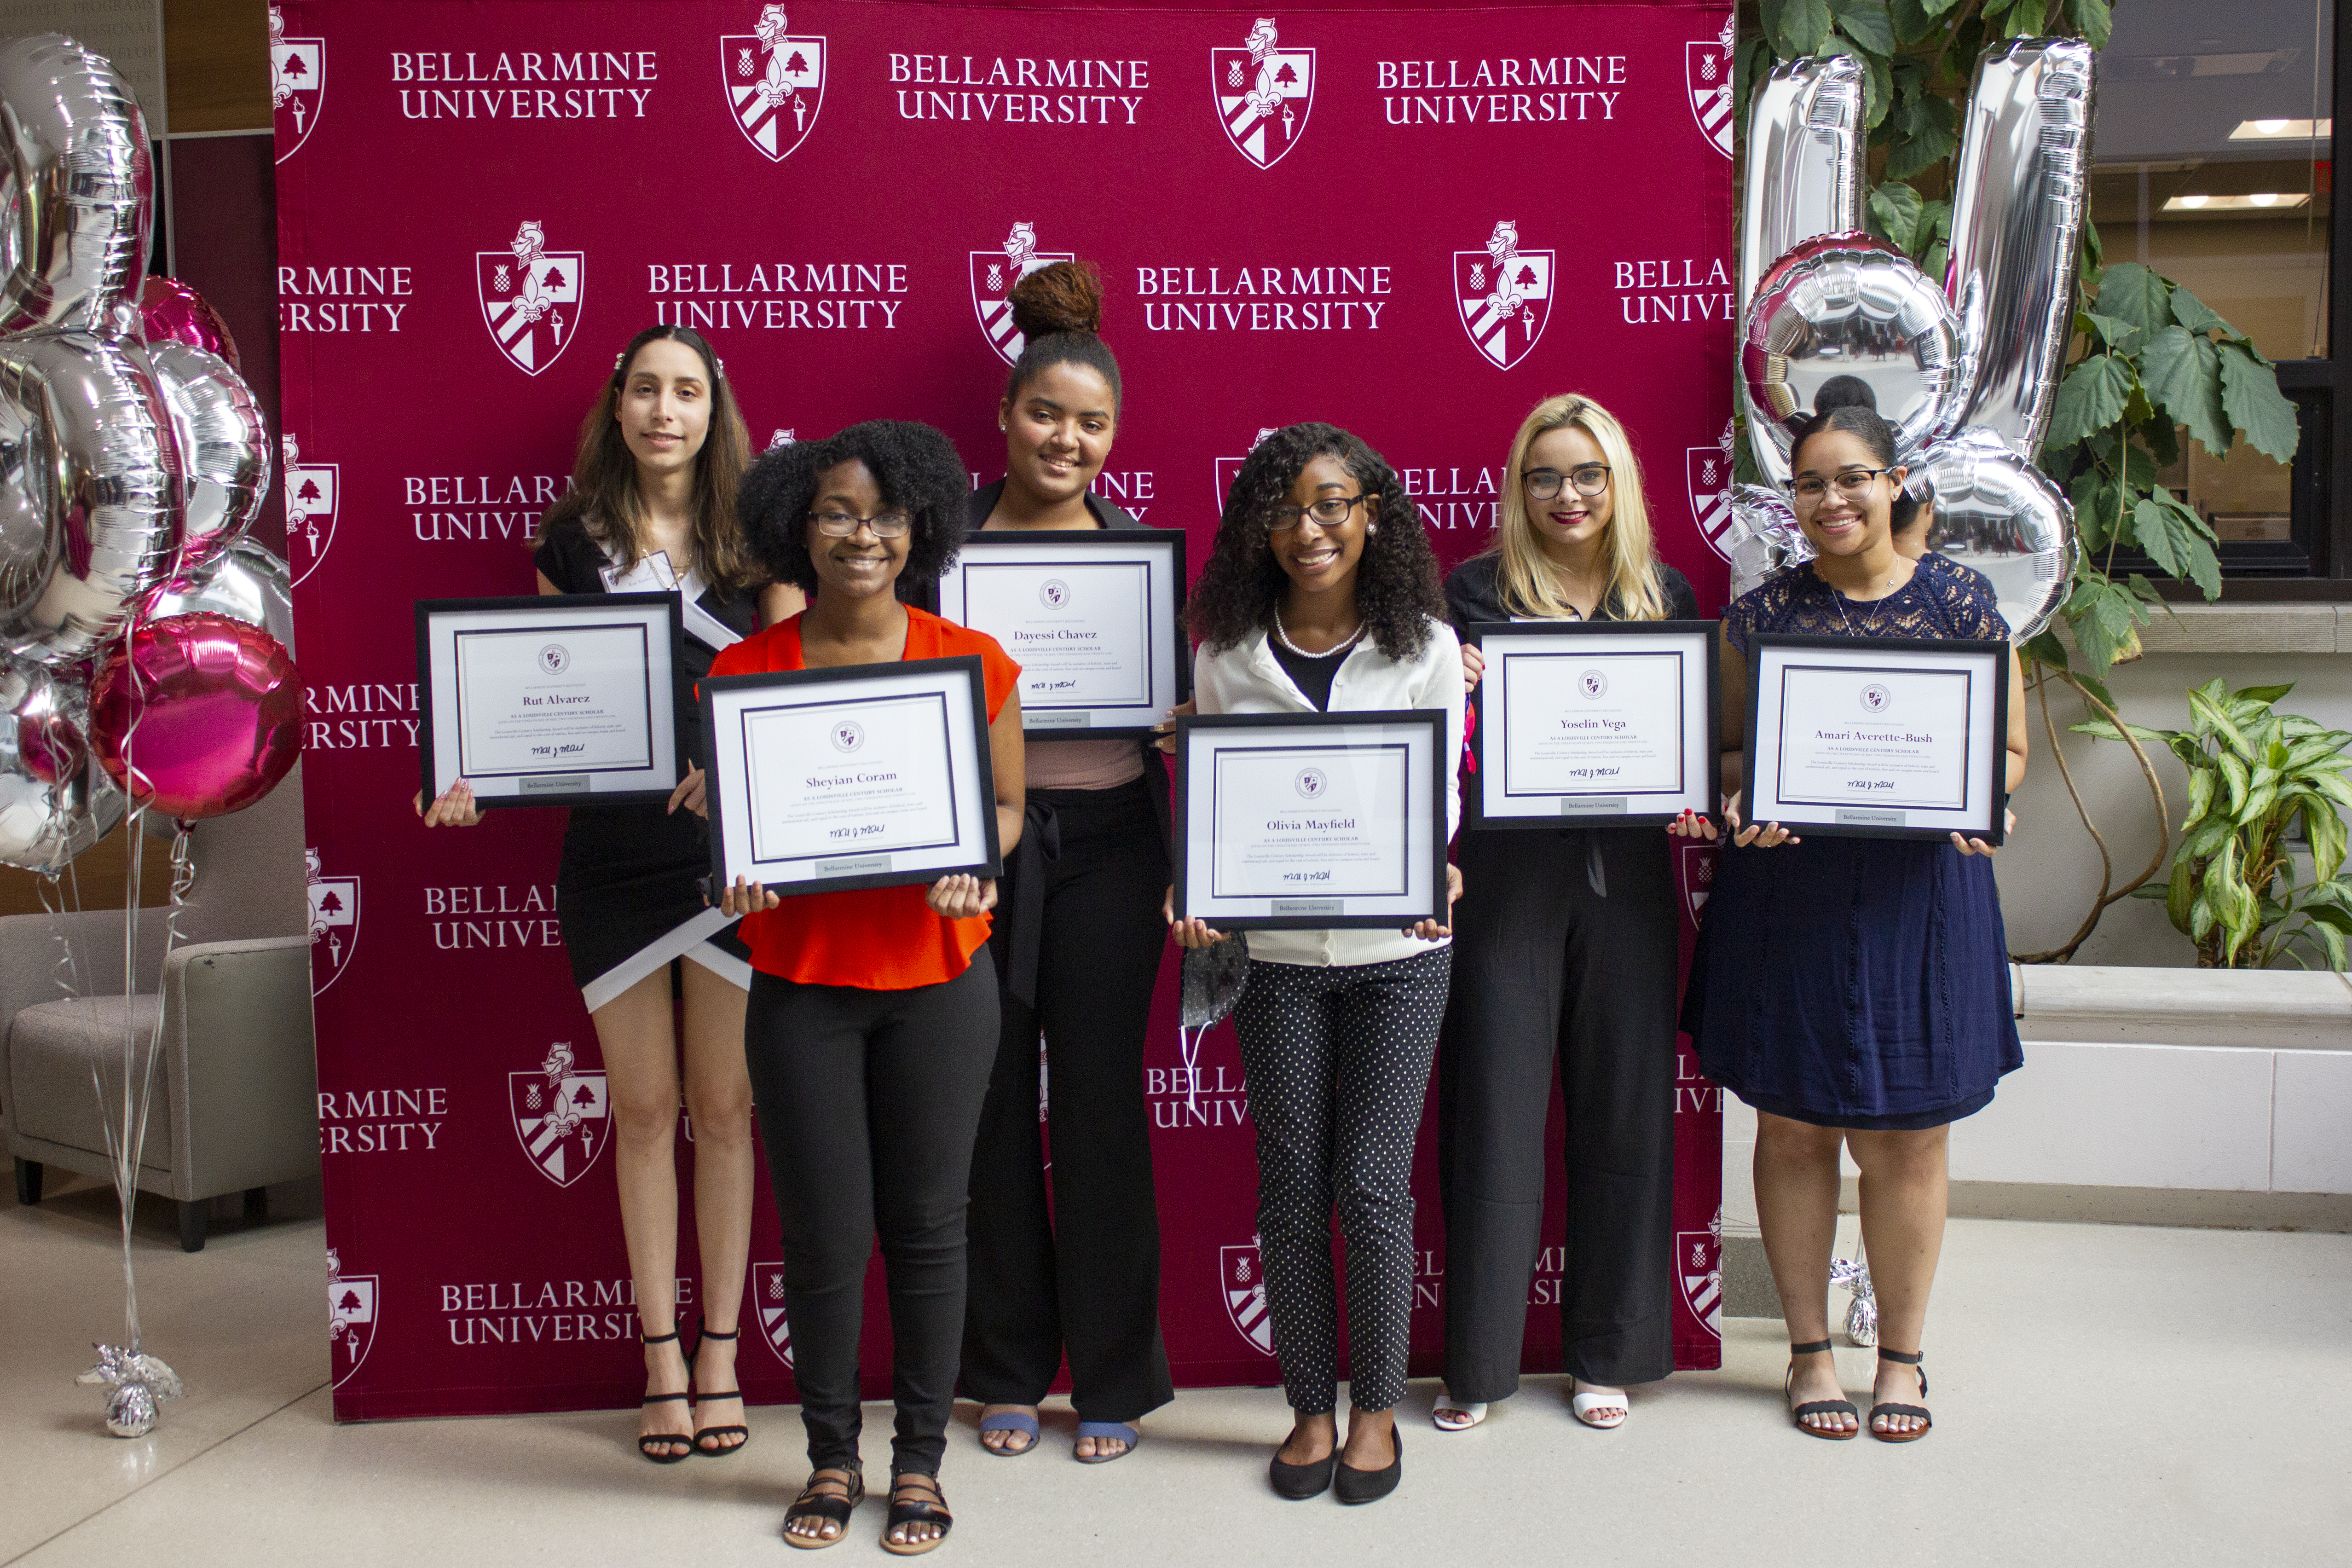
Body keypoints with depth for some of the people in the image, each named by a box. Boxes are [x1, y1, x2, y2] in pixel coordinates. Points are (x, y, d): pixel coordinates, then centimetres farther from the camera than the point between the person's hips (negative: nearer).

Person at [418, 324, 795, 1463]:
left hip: (732, 853, -1)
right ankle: (663, 1361, 20)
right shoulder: (574, 542, 5)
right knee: (644, 1111, 8)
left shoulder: (755, 540, 2)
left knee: (724, 1109, 6)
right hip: (611, 859, 1)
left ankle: (720, 1353, 19)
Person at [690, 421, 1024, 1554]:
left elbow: (1007, 804, 6)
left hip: (937, 976, 0)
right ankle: (832, 1459, 26)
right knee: (822, 1234, 6)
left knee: (926, 1224, 8)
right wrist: (734, 871, -14)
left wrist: (971, 861, -14)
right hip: (801, 983, 0)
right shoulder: (743, 672, 0)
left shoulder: (973, 664, -2)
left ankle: (920, 1460, 25)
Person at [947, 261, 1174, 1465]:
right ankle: (1008, 1372, 24)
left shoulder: (1143, 547, 4)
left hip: (1105, 840, 0)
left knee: (1101, 1103, 4)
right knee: (995, 1102, 8)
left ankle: (1114, 1377, 19)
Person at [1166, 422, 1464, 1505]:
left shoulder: (1426, 644, 1)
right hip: (1275, 953, 1)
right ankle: (1310, 1407, 23)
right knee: (1290, 1188, 7)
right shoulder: (1227, 654, 3)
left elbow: (1441, 790, 0)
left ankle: (1378, 1407, 19)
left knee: (1373, 1184, 1)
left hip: (1397, 949, -1)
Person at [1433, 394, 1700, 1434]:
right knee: (1495, 1108, 1)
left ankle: (1608, 1353, 22)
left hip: (1625, 877, 3)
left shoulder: (1666, 597, 10)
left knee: (1624, 1106, 8)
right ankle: (1478, 1361, 14)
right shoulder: (1476, 591, 2)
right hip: (1506, 877, -2)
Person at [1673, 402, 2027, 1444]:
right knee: (1793, 1128, 7)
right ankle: (1809, 1349, 23)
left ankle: (1901, 1355, 23)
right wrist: (1737, 802, -15)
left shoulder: (1961, 606, 3)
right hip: (1785, 897, 1)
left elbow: (2010, 747, 6)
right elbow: (1727, 747, 7)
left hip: (1919, 895, 0)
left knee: (1905, 1141, 5)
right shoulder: (1762, 611, 4)